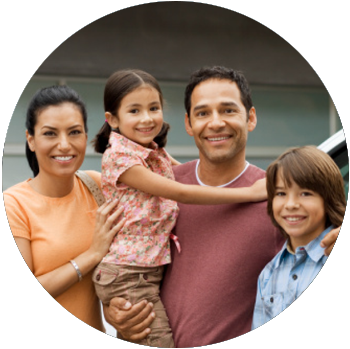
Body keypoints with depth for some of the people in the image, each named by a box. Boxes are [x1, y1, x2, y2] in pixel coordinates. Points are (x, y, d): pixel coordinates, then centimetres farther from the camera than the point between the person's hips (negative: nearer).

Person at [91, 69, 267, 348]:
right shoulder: (118, 157, -17)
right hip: (128, 275, -7)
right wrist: (250, 192, -18)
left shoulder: (158, 154, 8)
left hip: (152, 271, 7)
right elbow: (181, 193, -21)